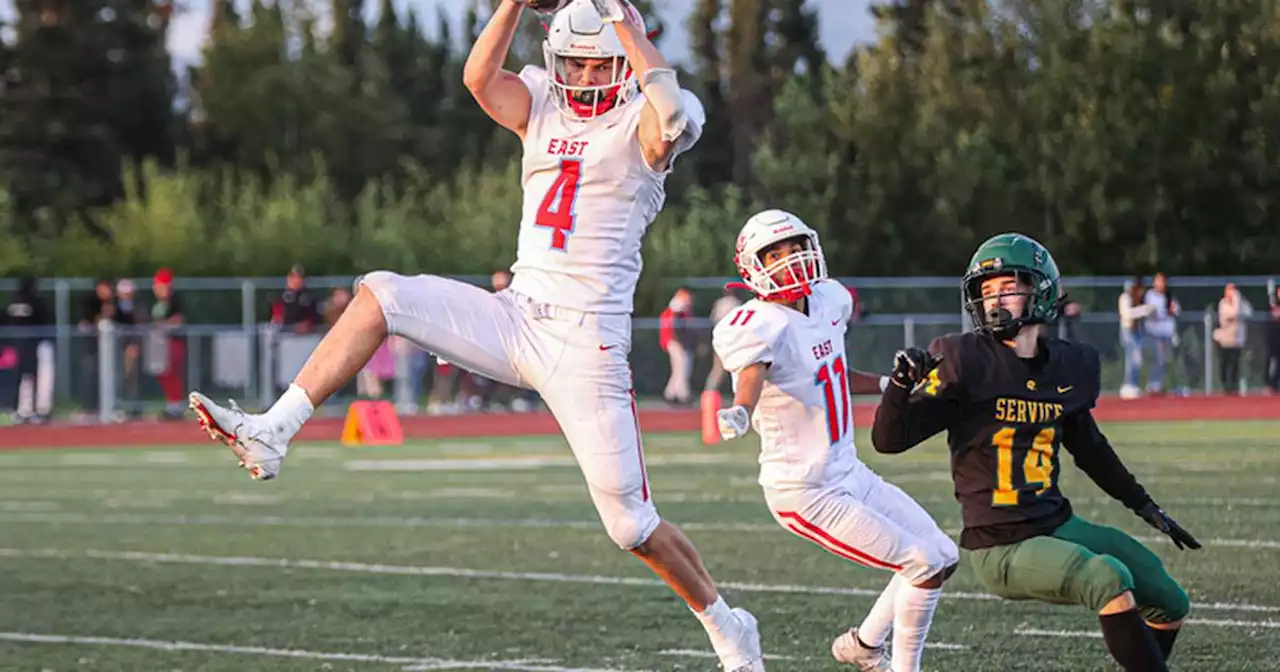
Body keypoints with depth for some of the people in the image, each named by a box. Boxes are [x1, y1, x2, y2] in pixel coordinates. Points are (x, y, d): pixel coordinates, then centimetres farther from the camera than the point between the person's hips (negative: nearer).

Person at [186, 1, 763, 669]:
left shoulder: (641, 121, -6)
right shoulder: (541, 102, 9)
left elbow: (673, 116, -31)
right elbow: (478, 78, -10)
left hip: (586, 343, -5)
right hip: (515, 315, 5)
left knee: (630, 524, -4)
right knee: (380, 296, -10)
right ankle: (271, 435, -13)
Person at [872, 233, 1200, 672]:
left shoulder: (1069, 368, 5)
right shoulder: (965, 364, -12)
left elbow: (1089, 448, 22)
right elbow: (889, 439, -12)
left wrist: (1146, 508, 25)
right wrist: (903, 385, -30)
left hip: (1057, 526, 7)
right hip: (1001, 548, -7)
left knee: (1169, 606, 7)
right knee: (1109, 577, -28)